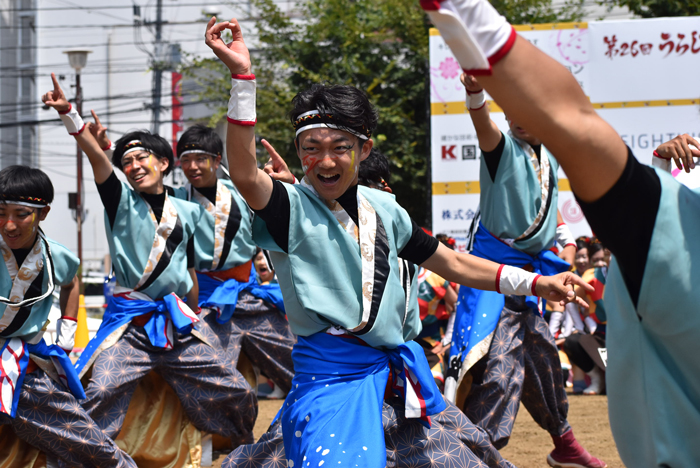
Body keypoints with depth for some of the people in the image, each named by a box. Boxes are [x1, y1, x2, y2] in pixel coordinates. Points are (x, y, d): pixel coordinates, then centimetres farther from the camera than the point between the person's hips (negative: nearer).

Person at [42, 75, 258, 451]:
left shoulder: (187, 212, 11)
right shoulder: (121, 201, 2)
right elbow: (96, 155, -13)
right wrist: (68, 114, -25)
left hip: (180, 321, 3)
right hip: (129, 321, -3)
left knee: (236, 394, 1)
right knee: (102, 393, -23)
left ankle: (246, 450, 26)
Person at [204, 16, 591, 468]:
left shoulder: (383, 208, 11)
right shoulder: (291, 207, -6)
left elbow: (450, 262, 20)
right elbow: (245, 175, -27)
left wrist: (536, 282, 14)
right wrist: (242, 78, -36)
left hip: (403, 369, 6)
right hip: (334, 379, -6)